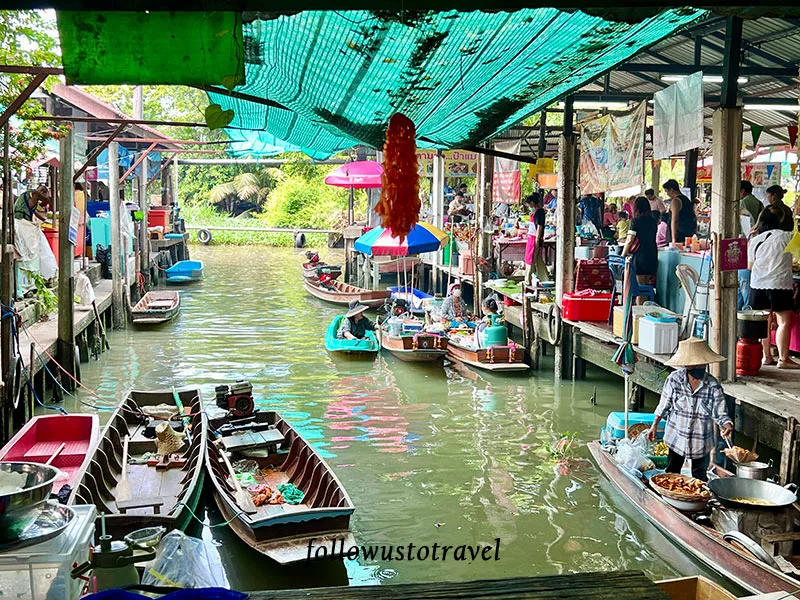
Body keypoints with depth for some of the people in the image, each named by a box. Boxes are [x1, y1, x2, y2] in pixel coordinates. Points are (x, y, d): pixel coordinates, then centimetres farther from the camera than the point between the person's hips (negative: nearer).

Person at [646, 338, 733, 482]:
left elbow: (720, 413, -11)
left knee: (699, 478, 14)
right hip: (676, 437, 1)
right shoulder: (674, 379, -12)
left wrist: (727, 425, -31)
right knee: (671, 475, 13)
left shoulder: (713, 386, -14)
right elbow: (664, 405, 1)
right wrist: (654, 425, 5)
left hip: (701, 442, -1)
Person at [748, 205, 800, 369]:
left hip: (758, 285, 4)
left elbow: (750, 266, 11)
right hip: (780, 284, -4)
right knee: (784, 322, 0)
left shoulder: (755, 241, 5)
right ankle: (783, 359, -2)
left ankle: (767, 356, 17)